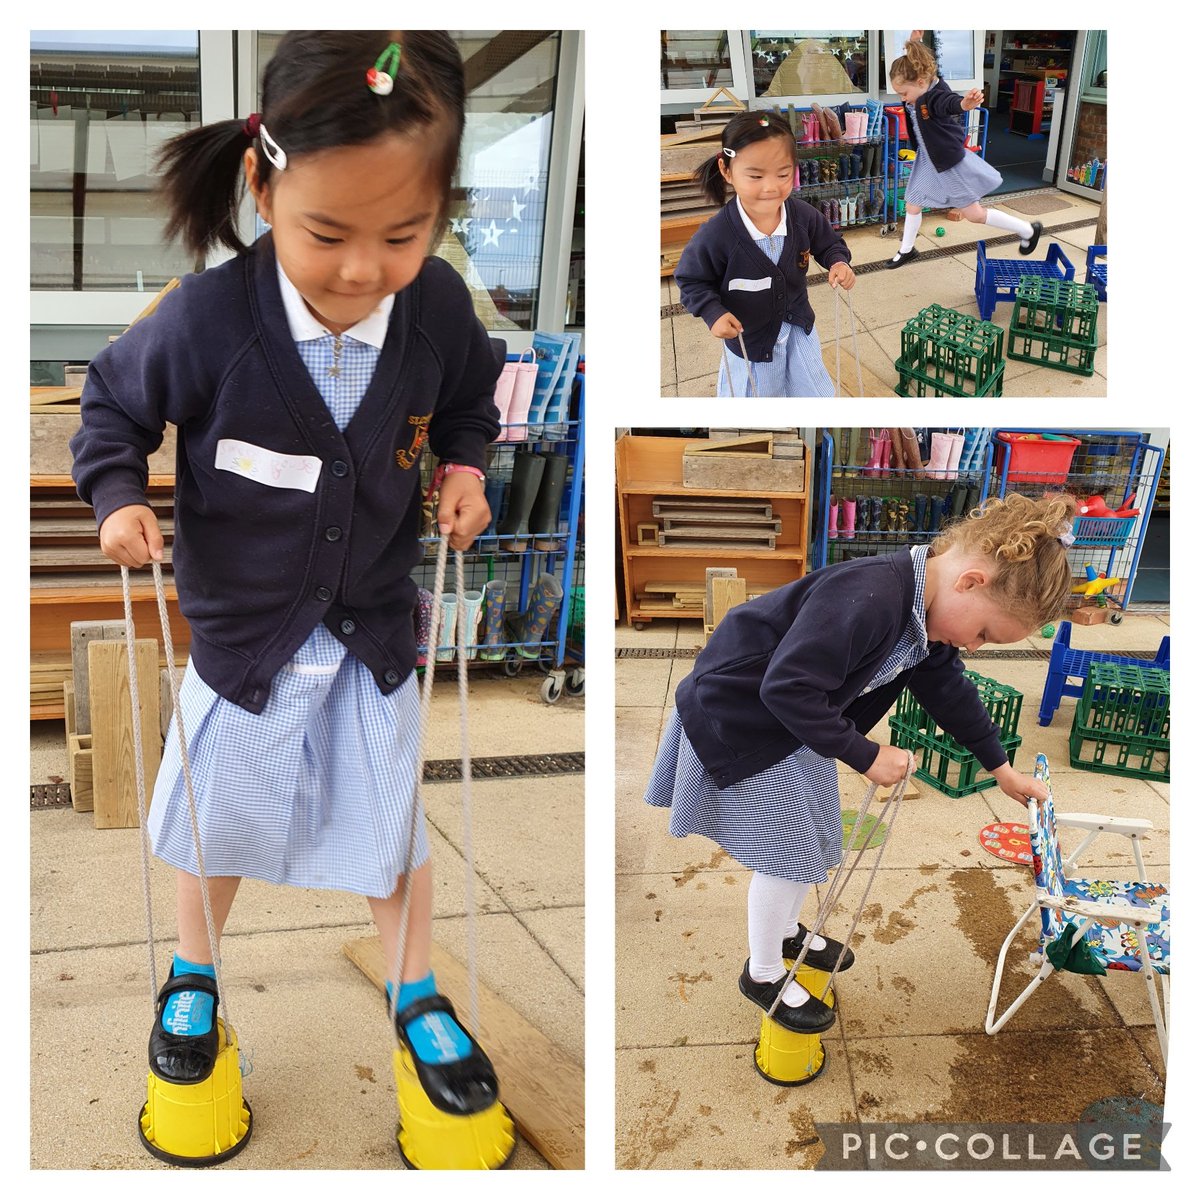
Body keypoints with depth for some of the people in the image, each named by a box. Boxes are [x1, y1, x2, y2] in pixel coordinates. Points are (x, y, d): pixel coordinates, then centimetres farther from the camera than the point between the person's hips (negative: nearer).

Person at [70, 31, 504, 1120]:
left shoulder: (438, 308, -19)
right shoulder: (206, 321, -27)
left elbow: (469, 397, 4)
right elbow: (114, 403, -7)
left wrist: (466, 466, -12)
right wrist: (118, 496, -22)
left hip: (375, 627, 2)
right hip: (246, 631, -1)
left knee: (395, 817, 16)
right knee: (219, 822, 19)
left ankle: (418, 994, 42)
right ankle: (194, 971, 49)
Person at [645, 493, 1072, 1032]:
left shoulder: (927, 613, -6)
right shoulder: (868, 598, -37)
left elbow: (948, 690, 12)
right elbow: (787, 689, -36)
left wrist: (1001, 768, 19)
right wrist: (866, 756, -26)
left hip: (799, 720, 9)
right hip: (738, 719, -9)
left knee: (816, 841, 20)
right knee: (787, 853, 1)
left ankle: (785, 932, 45)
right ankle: (762, 974, 23)